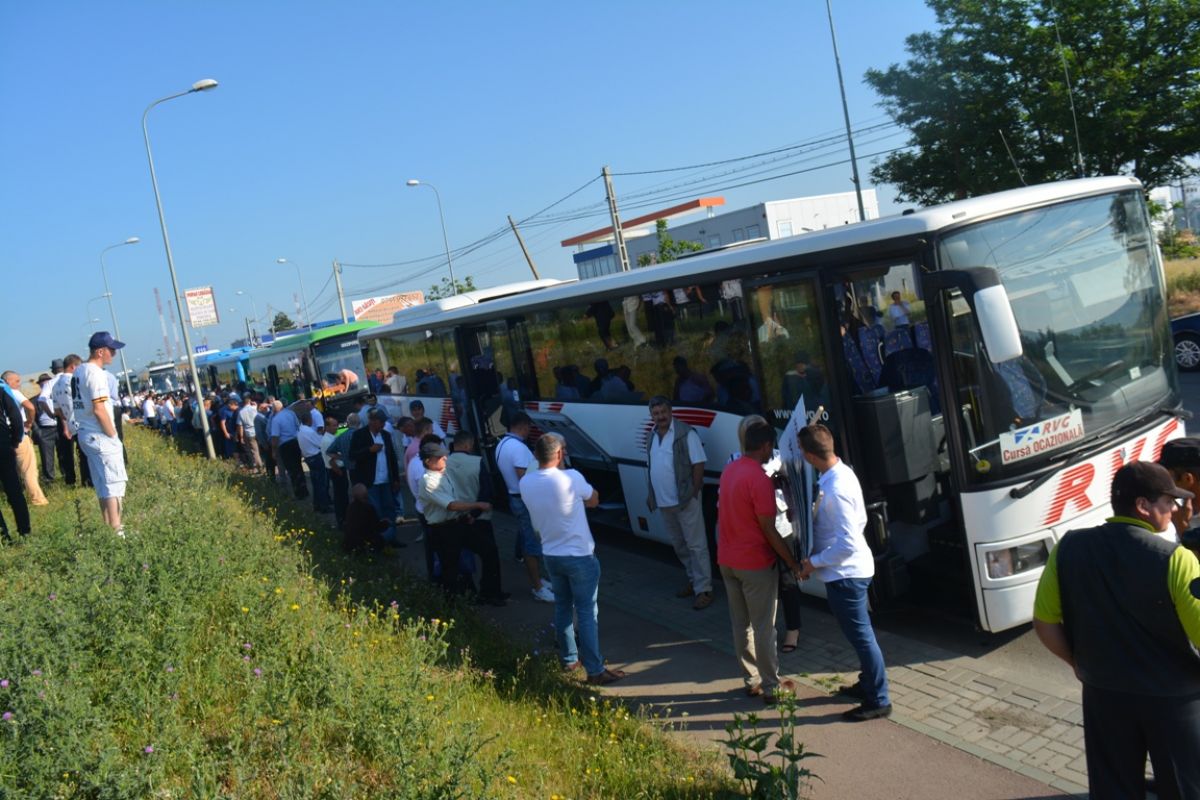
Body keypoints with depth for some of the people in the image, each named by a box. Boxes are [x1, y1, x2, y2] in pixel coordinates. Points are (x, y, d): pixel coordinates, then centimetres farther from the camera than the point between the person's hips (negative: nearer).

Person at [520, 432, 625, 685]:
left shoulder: (525, 483, -4)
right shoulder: (570, 478, -20)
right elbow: (594, 500, -4)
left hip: (551, 555, 6)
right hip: (579, 556, -6)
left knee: (562, 607, 20)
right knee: (587, 612, 1)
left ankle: (568, 658, 32)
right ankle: (595, 670, 4)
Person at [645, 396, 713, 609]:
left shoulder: (685, 433, -12)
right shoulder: (652, 436, 10)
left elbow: (698, 464, -13)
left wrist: (693, 492, -15)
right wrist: (651, 495, 16)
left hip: (685, 500, -7)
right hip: (664, 502, 8)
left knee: (696, 545, -4)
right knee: (679, 545, 17)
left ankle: (703, 589, 0)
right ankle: (694, 580, 30)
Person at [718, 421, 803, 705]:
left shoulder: (729, 471, 5)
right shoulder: (759, 479, -21)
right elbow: (768, 529, -19)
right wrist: (792, 562, -11)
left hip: (727, 561, 8)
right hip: (755, 563, -8)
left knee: (741, 625, 15)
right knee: (763, 628, 3)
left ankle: (751, 681, 25)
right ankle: (771, 687, 13)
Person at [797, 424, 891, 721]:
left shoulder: (835, 490, -30)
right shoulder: (843, 471, 1)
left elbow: (847, 544, -28)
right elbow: (860, 520, 12)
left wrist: (814, 562, -16)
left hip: (845, 574, -10)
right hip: (852, 570, 10)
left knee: (860, 635, 4)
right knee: (860, 632, 23)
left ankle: (878, 701, 18)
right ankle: (868, 683, 39)